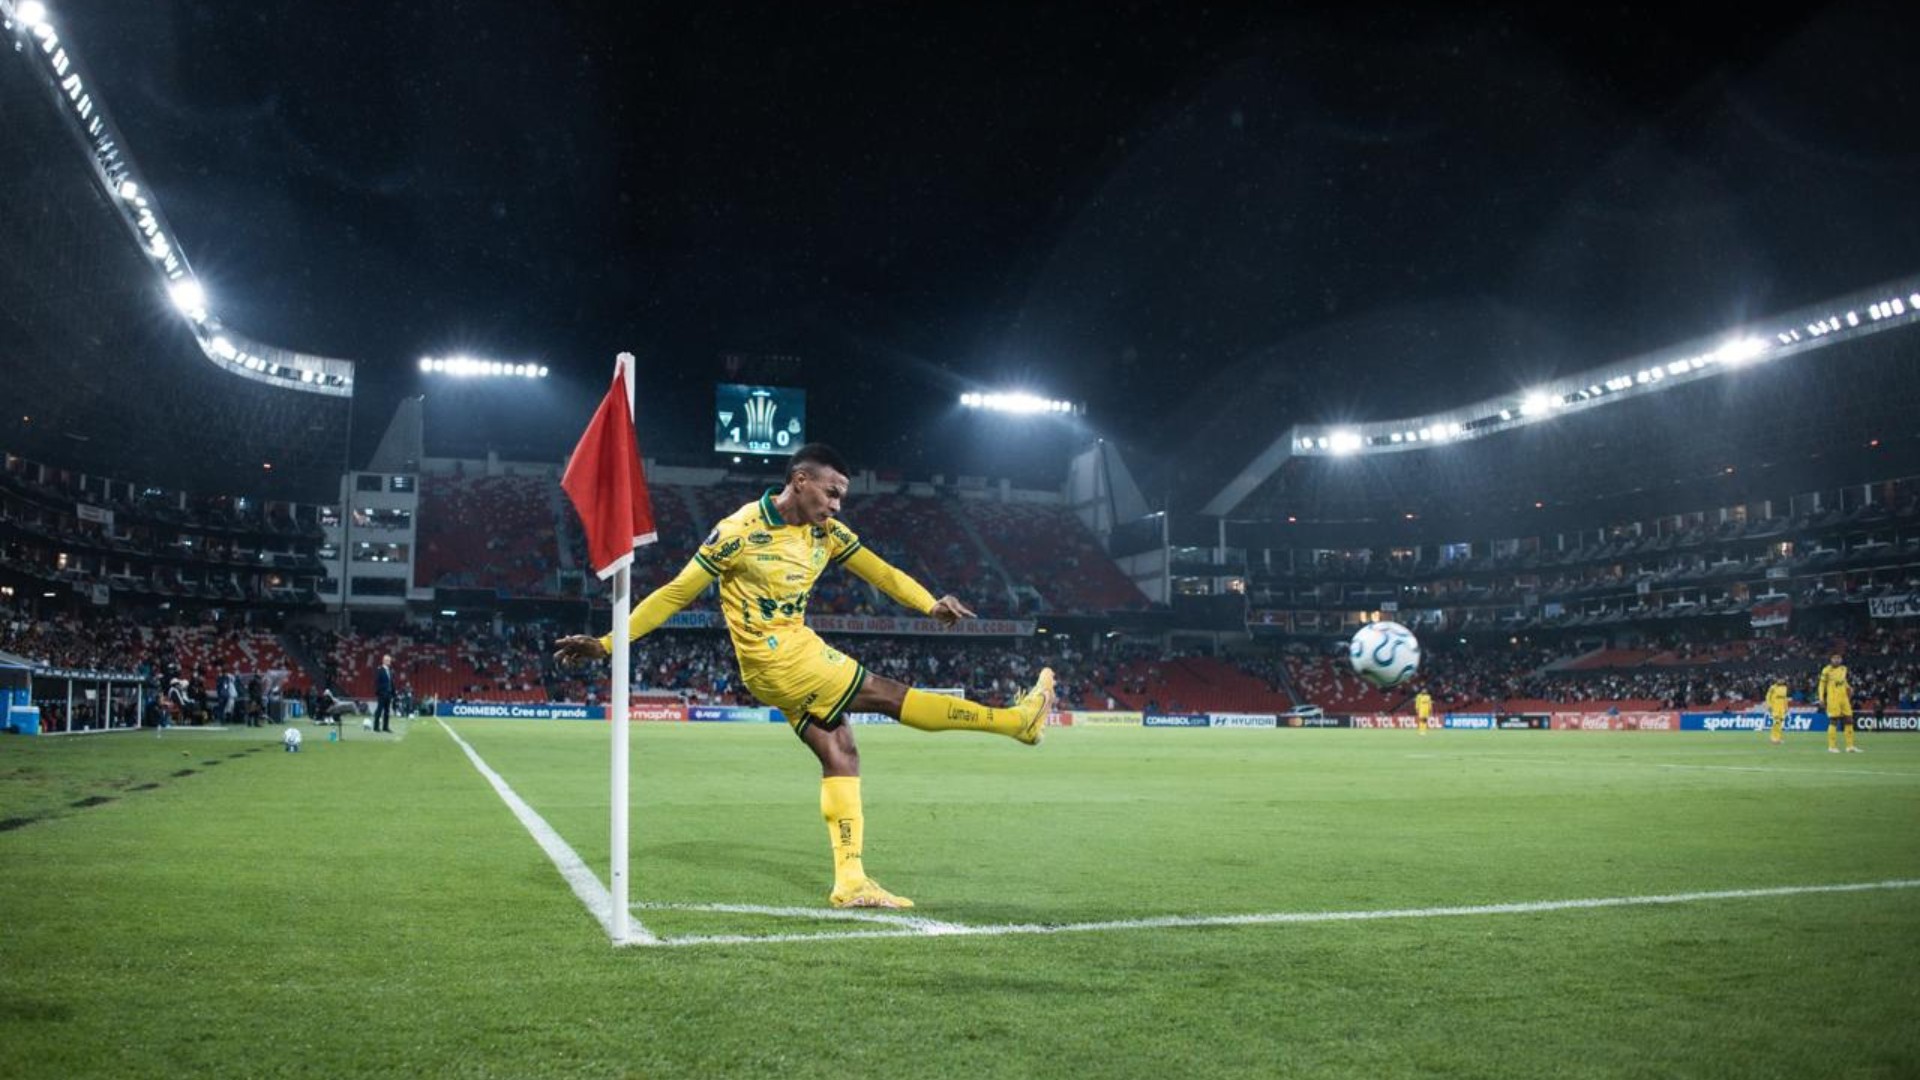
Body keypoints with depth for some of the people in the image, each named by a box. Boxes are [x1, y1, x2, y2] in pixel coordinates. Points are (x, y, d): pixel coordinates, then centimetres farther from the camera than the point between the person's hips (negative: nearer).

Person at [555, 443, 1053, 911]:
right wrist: (607, 644, -13)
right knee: (888, 694, -6)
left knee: (839, 753, 3)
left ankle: (850, 882, 6)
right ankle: (1017, 718, -1)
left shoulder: (826, 531, 4)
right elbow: (676, 593, -12)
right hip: (778, 658, -8)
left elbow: (879, 571, 5)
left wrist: (930, 605, -10)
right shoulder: (741, 531, -16)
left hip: (795, 652, 8)